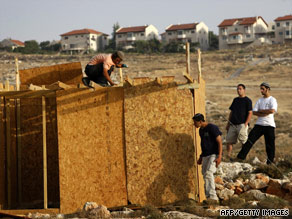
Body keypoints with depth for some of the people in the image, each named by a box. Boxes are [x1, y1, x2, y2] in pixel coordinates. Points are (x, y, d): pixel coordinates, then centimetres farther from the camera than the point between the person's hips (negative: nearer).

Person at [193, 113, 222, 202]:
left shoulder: (212, 128, -12)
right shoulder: (201, 130, 14)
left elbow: (219, 142, -15)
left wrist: (219, 156, -23)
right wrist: (201, 157, 24)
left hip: (214, 155, -9)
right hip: (205, 156, 9)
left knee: (209, 173, -24)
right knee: (205, 175, 5)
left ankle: (213, 196, -28)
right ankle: (208, 197, 10)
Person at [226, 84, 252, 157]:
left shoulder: (247, 100, -3)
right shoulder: (235, 100, 17)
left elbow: (250, 113, -8)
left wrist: (245, 124, -16)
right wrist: (228, 123, 15)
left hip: (242, 125, -6)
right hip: (233, 125, 6)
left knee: (244, 142, -4)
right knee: (229, 141, 2)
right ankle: (228, 156, 8)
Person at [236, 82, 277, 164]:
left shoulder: (272, 100, 0)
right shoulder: (259, 100, 16)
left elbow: (272, 111, -18)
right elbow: (254, 112, 6)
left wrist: (261, 111, -6)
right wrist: (265, 113, -9)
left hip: (269, 125, -4)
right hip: (259, 124, 4)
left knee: (270, 144, -1)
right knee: (250, 140, -4)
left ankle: (270, 162, 9)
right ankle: (240, 157, -4)